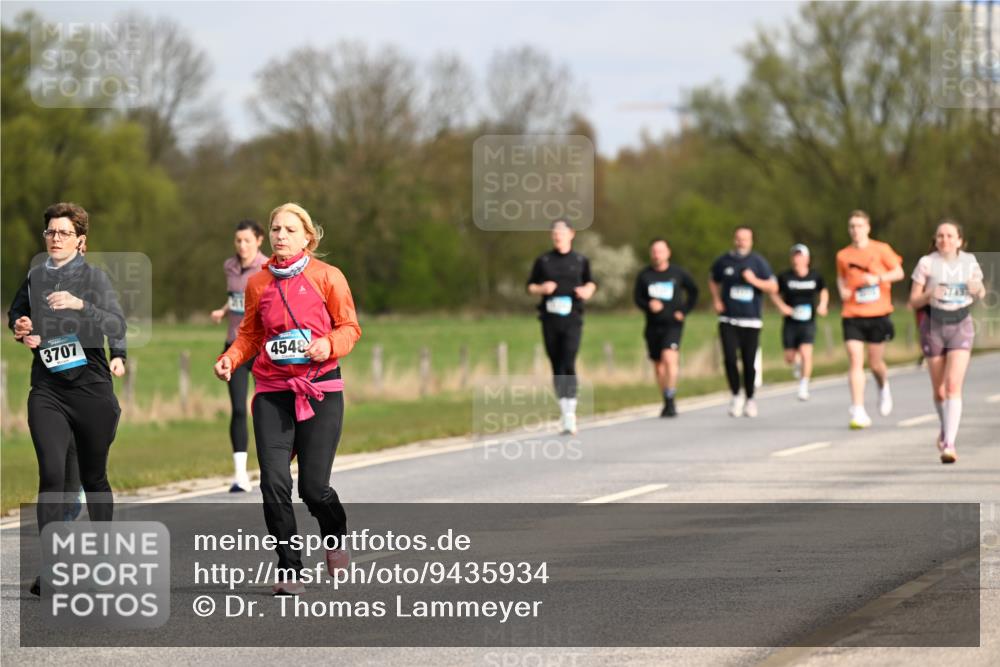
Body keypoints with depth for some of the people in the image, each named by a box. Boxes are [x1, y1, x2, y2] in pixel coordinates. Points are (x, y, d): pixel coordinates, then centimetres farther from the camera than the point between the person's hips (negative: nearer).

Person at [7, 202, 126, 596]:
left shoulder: (94, 277, -3)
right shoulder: (35, 277, 9)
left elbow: (117, 326, -17)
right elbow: (16, 313, 28)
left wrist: (80, 305, -32)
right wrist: (21, 329, 5)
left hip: (91, 388, -2)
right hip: (47, 390, 2)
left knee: (93, 476, 9)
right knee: (52, 473, -13)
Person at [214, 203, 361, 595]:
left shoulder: (327, 277, 0)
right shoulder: (258, 283, 9)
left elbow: (350, 327, 3)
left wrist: (329, 344, -17)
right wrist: (231, 358, -2)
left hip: (320, 389, -2)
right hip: (272, 391, 3)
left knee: (314, 487, -6)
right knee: (274, 484, -10)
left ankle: (335, 537, 28)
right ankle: (289, 571, 3)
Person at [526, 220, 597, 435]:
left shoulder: (581, 261, 7)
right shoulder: (543, 261, 7)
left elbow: (591, 282, 20)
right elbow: (530, 286, 13)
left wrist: (588, 290, -2)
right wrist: (541, 289, -9)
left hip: (572, 320, -2)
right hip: (550, 320, 2)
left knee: (569, 365, -16)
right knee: (556, 367, 8)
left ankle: (570, 416, -21)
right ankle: (564, 411, 20)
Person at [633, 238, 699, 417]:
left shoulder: (678, 273, 1)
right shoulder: (644, 275, 3)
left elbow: (693, 291, 12)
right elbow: (637, 298, 7)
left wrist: (684, 311, 2)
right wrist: (648, 305, -14)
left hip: (673, 324, -3)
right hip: (653, 326, 3)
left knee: (669, 358, -22)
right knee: (658, 365, 8)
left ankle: (670, 400, -20)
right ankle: (668, 403, 21)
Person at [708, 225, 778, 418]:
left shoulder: (758, 262, 1)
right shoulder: (723, 262, 7)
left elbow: (773, 287, 0)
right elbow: (713, 282, 25)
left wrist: (755, 281, -15)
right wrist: (716, 301, 9)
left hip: (751, 321, -1)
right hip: (728, 320, 1)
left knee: (749, 362, 1)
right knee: (730, 358, -12)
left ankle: (749, 399, 17)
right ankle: (735, 396, 4)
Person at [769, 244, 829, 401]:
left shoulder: (815, 276, 0)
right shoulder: (785, 277, -5)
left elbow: (824, 291, 18)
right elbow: (774, 293, 7)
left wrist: (823, 305, 1)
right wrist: (782, 306, -10)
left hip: (808, 322, -1)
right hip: (790, 323, 1)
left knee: (806, 352, -18)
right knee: (789, 358, 4)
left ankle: (803, 386, -8)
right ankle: (797, 362, 42)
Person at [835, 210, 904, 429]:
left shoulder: (881, 249, 1)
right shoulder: (843, 255, 8)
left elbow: (899, 272, 1)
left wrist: (877, 278, -15)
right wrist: (842, 290, 2)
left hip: (878, 314, -1)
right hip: (852, 315, 1)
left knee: (875, 362, 5)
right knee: (855, 361, -11)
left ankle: (884, 387, 42)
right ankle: (858, 413, -11)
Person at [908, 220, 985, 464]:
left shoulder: (969, 261, 2)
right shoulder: (927, 263, -4)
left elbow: (981, 292, 17)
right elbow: (914, 302, -2)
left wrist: (978, 289, -7)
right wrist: (930, 294, -22)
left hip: (961, 325, 0)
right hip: (933, 325, 0)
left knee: (953, 385, -16)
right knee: (939, 390, 10)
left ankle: (949, 444, -21)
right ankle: (945, 429, 39)